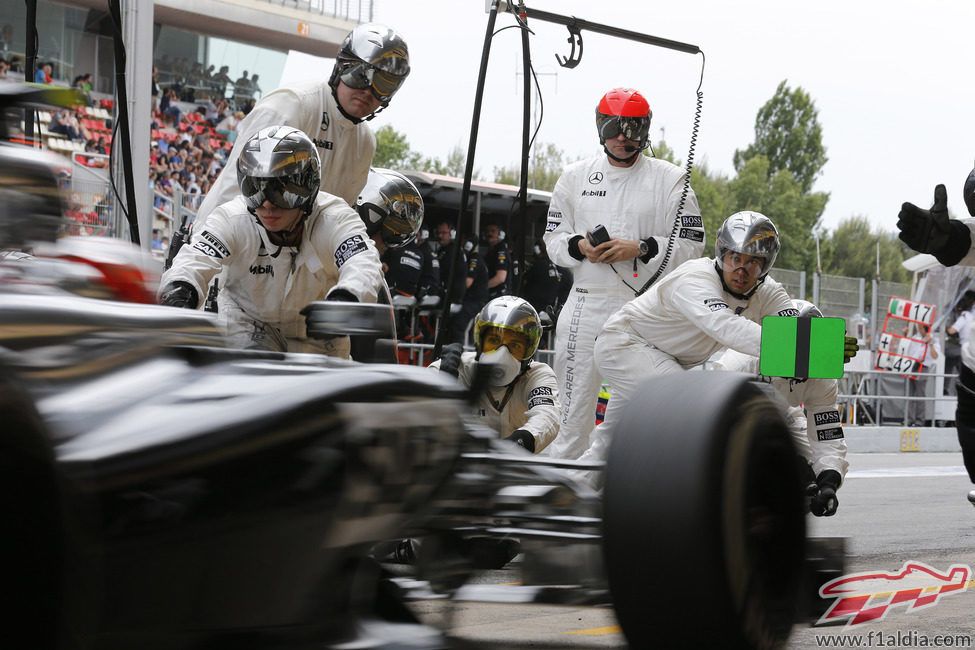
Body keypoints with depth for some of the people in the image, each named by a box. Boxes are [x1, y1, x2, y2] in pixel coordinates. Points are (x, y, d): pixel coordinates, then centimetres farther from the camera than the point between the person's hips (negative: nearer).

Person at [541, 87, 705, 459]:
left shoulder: (670, 179, 2)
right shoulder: (575, 177, 10)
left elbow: (691, 246, -2)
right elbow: (553, 239, 12)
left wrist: (640, 249, -16)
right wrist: (580, 246, -9)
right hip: (586, 305, 2)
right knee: (574, 406, 3)